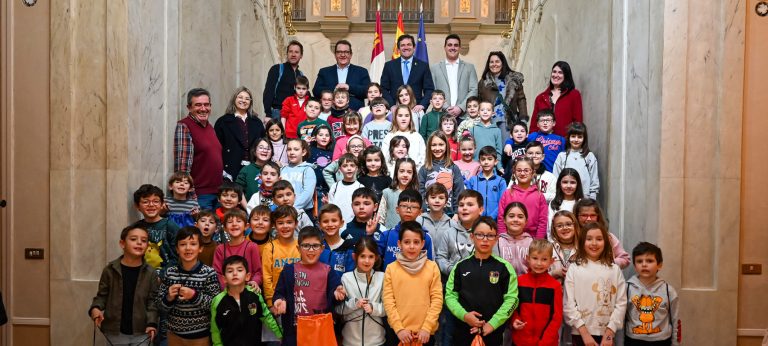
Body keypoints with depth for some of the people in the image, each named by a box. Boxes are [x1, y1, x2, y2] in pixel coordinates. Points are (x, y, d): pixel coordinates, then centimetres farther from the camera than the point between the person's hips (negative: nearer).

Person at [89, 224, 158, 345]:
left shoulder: (150, 273, -3)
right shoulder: (110, 270, -3)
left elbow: (152, 300, -4)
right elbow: (102, 296, 3)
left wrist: (152, 323, -15)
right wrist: (95, 308, -16)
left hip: (141, 333, 0)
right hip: (114, 331, 0)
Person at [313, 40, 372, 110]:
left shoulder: (361, 71, 14)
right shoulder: (324, 72, 16)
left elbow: (368, 91, 2)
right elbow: (316, 91, 5)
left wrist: (349, 87, -9)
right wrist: (334, 89, -8)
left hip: (355, 112, 0)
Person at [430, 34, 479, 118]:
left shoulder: (469, 67, 12)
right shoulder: (434, 68, 10)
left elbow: (474, 90, 5)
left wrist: (461, 108, -9)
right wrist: (445, 108, -9)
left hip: (464, 115, 0)